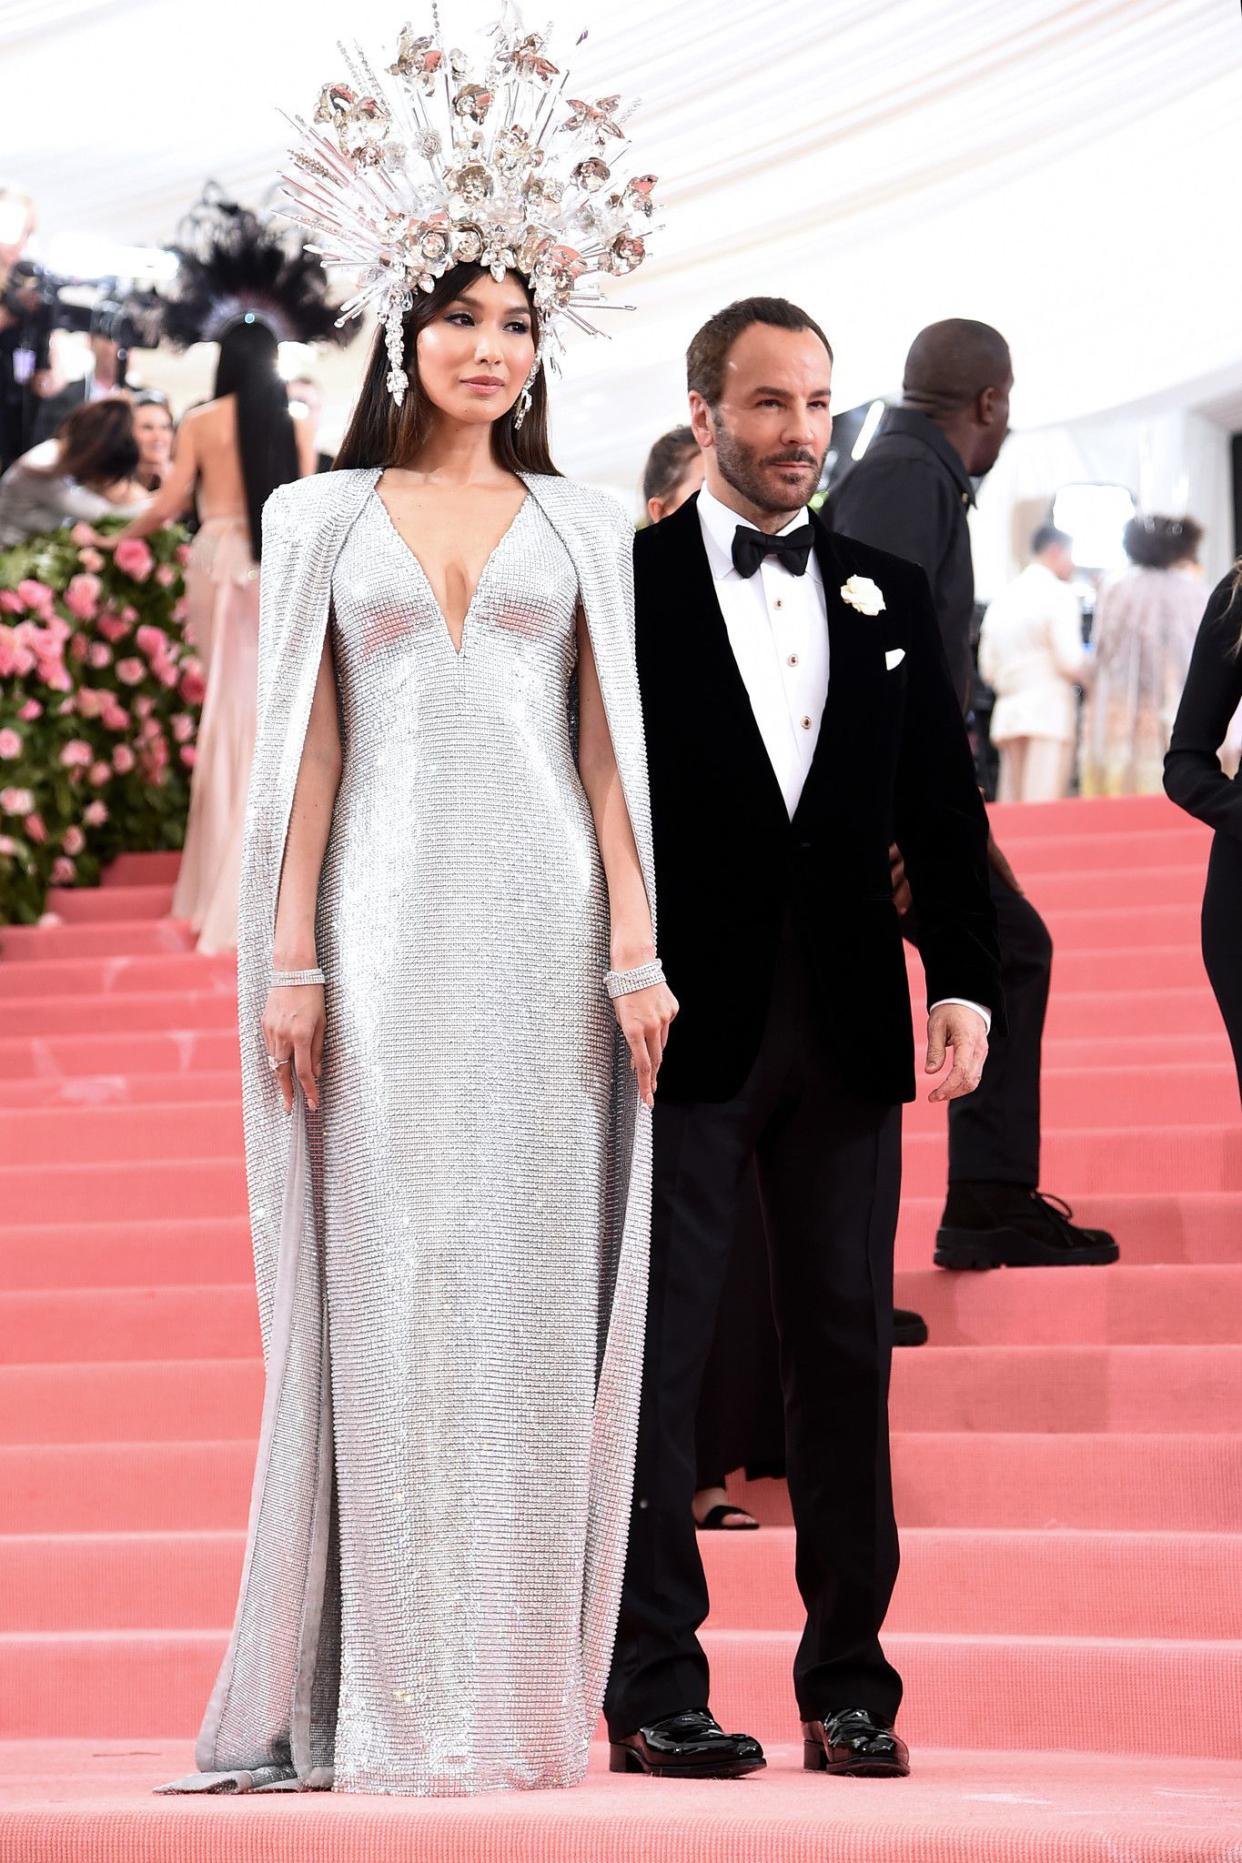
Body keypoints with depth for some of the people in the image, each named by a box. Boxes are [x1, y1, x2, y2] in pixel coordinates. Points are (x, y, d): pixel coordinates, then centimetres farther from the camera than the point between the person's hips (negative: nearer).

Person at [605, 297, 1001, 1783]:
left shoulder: (885, 592, 12)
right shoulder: (624, 587, 0)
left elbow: (942, 806, 11)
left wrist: (964, 978, 0)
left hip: (847, 1027, 4)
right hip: (685, 1027, -4)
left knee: (847, 1345, 6)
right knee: (658, 1352, 0)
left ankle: (849, 1683, 13)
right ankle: (654, 1688, 6)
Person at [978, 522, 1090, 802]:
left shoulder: (1004, 598, 16)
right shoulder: (1059, 593, -5)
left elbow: (988, 668, 15)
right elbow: (1070, 660, -13)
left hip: (1008, 714, 7)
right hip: (1049, 711, -7)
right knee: (1043, 810, -11)